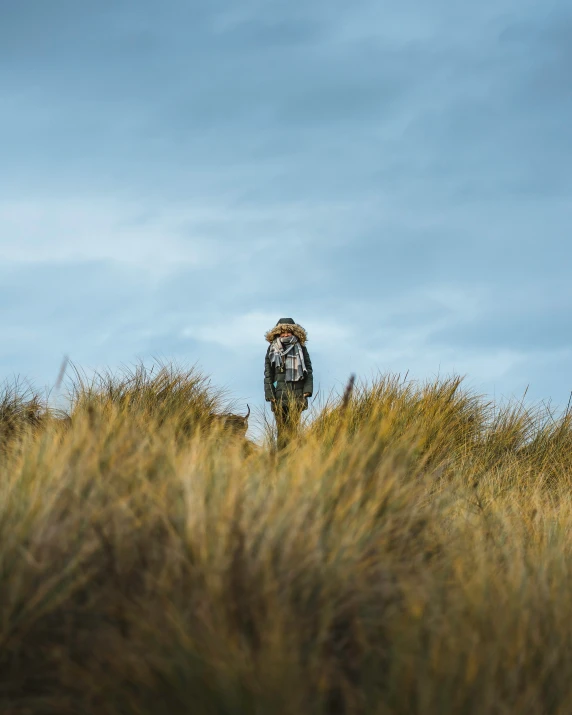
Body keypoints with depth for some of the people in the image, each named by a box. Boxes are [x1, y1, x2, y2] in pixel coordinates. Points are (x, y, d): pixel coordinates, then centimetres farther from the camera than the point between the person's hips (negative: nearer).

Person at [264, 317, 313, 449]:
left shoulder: (301, 349, 11)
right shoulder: (272, 350, 10)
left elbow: (309, 371, 9)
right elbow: (268, 375, 8)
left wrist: (307, 389, -3)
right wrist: (269, 394, -1)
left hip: (298, 394, 0)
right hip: (280, 393, 0)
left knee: (294, 428, -4)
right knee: (282, 429, -3)